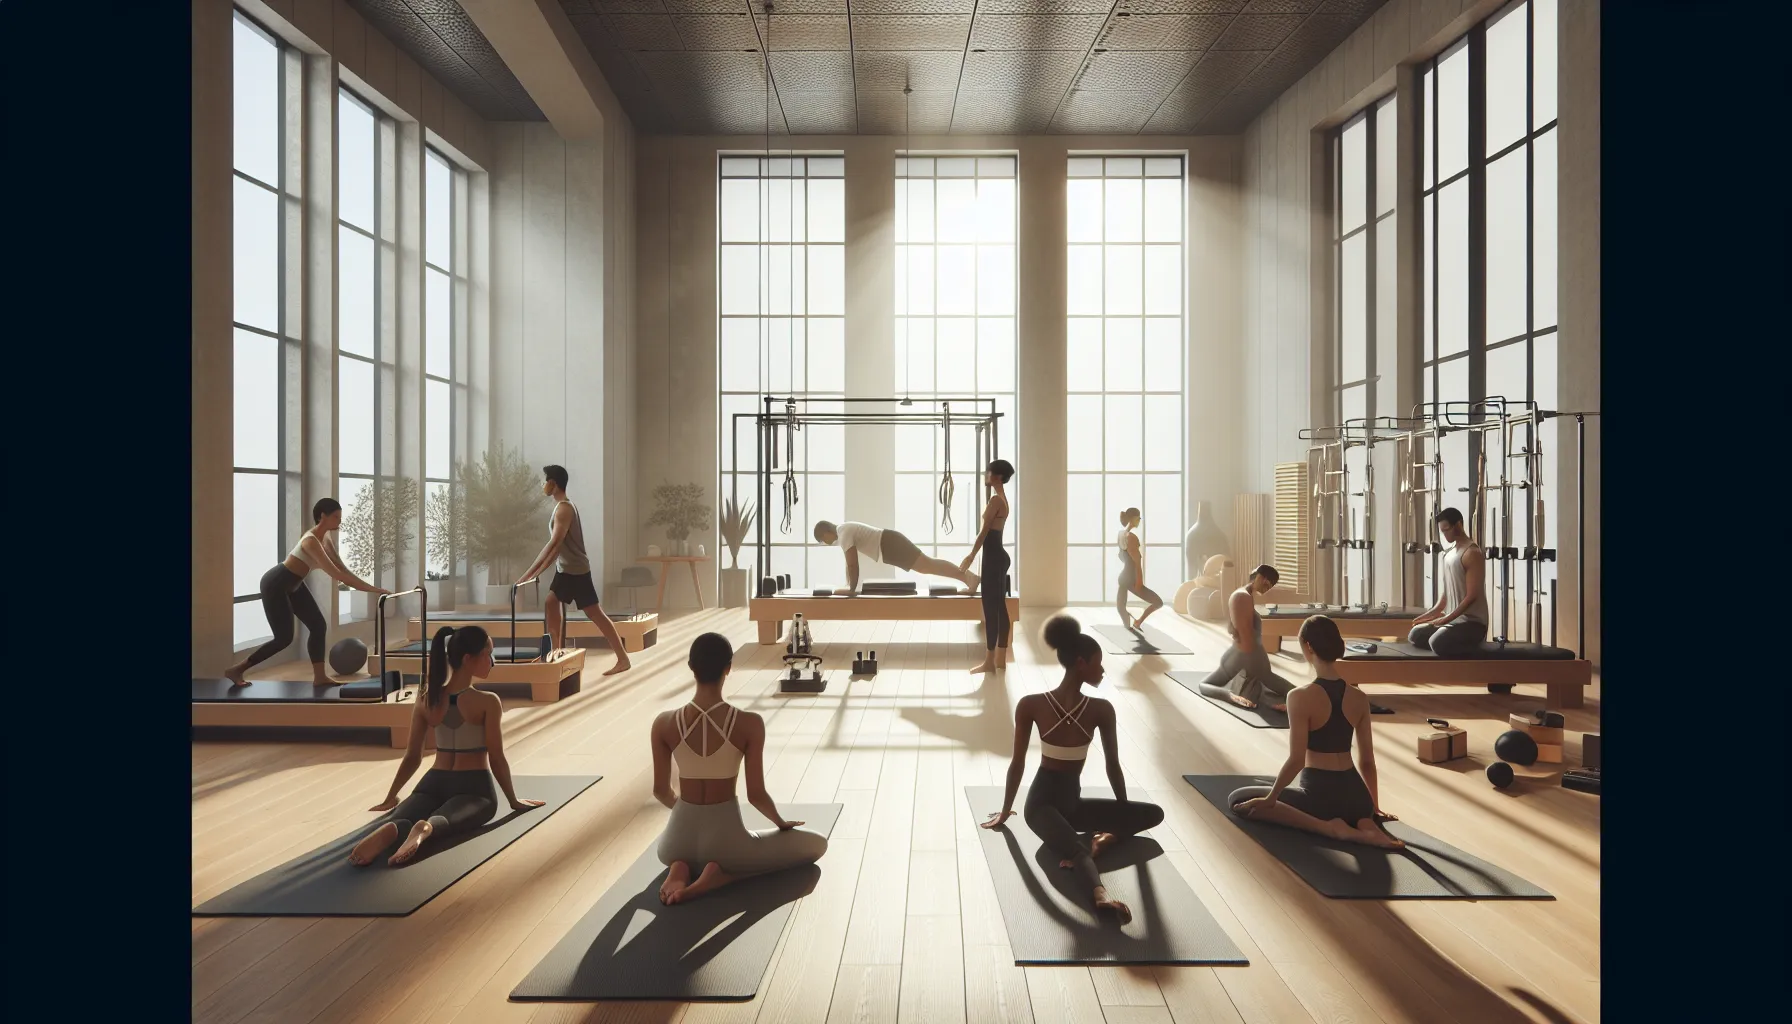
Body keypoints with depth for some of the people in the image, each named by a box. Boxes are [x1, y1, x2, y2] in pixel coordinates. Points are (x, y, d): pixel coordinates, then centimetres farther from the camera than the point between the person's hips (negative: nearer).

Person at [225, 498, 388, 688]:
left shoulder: (326, 538, -1)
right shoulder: (311, 541, -29)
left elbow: (342, 569, 2)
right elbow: (335, 574, -35)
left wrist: (371, 587, -6)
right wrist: (373, 589, -37)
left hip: (293, 585, 9)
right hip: (275, 585, -9)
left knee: (318, 626, 4)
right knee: (284, 638, -4)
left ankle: (319, 677, 8)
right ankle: (236, 670, 13)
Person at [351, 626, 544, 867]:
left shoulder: (425, 700, 6)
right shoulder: (488, 702, -9)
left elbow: (413, 757, 11)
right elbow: (496, 759, -6)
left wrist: (391, 797, 25)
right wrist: (514, 800, 7)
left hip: (433, 783, 4)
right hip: (474, 787, -4)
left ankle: (389, 830, -46)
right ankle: (426, 828, -58)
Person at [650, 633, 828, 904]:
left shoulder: (664, 723, -9)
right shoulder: (749, 724, -17)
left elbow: (660, 791, 3)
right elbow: (756, 795, -11)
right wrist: (782, 822, 10)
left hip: (679, 842, 4)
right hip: (725, 841, -4)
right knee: (816, 843, 15)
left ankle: (680, 868, 4)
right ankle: (721, 876, -2)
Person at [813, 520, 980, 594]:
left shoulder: (844, 535, -11)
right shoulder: (843, 530, 21)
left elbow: (853, 565, -14)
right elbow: (850, 563, 30)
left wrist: (852, 589, -6)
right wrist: (848, 585, 30)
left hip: (890, 545, -9)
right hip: (890, 543, 9)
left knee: (926, 566, -19)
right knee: (927, 565, 11)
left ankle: (968, 577, -29)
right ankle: (966, 574, 11)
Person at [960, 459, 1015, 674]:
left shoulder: (995, 499, -14)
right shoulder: (1002, 498, 16)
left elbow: (984, 531, -16)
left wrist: (971, 556, -12)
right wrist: (974, 556, 24)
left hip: (993, 557, -10)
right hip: (999, 556, 10)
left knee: (990, 608, -6)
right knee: (999, 607, 10)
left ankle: (990, 661, -1)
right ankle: (1000, 658, 15)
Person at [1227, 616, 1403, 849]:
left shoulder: (1300, 697, -16)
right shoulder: (1359, 698, 1)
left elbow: (1296, 760, -18)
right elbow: (1367, 761, 9)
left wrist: (1270, 799, -6)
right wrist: (1373, 806, 22)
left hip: (1320, 795, -6)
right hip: (1357, 797, 7)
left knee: (1239, 800, 5)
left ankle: (1327, 827, -9)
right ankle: (1364, 821, 5)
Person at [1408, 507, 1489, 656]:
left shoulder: (1472, 553, -15)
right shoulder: (1450, 552, 13)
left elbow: (1472, 596, -20)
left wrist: (1447, 618, -22)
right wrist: (1435, 611, 11)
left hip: (1472, 621, -9)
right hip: (1453, 618, 9)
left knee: (1437, 643, -30)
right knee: (1414, 635, 3)